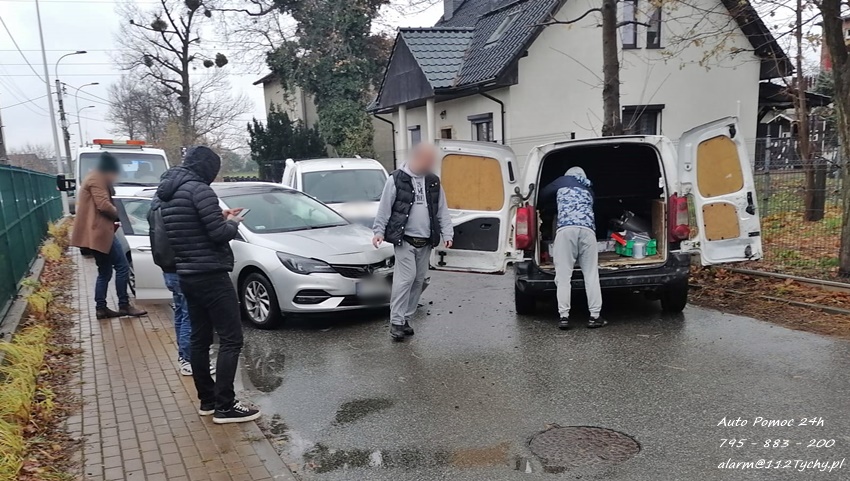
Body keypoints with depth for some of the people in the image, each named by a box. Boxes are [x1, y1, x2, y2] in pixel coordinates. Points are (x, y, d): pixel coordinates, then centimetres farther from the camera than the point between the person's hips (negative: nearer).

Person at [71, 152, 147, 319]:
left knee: (105, 272, 12)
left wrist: (115, 219, 12)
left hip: (98, 232, 11)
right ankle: (124, 305, -5)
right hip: (100, 232, -11)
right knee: (122, 266, -8)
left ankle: (101, 308, 13)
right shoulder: (96, 179, -9)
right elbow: (104, 205, -19)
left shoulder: (95, 179, 24)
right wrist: (120, 214, -5)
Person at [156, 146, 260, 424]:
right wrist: (232, 223, 1)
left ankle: (207, 400, 21)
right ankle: (224, 406, -4)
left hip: (187, 275, 10)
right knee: (230, 339, -5)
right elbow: (219, 234, -19)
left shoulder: (168, 193, 13)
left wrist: (219, 218, 14)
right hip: (210, 275, -10)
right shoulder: (198, 189, -16)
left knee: (199, 338, 13)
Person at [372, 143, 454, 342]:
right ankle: (396, 321, -4)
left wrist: (447, 234, 2)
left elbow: (442, 211, 11)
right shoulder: (396, 180, -5)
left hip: (425, 243, 5)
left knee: (419, 281, 9)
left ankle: (406, 318, 20)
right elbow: (384, 209, -2)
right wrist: (378, 231, -8)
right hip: (404, 240, -5)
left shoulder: (433, 182, 10)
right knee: (405, 279, -12)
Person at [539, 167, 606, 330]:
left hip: (566, 229, -3)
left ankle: (564, 316, -6)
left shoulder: (563, 181, 23)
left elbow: (543, 196, 30)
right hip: (587, 229, 3)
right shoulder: (589, 189, 33)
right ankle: (594, 316, 4)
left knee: (563, 276, -2)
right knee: (591, 275, 6)